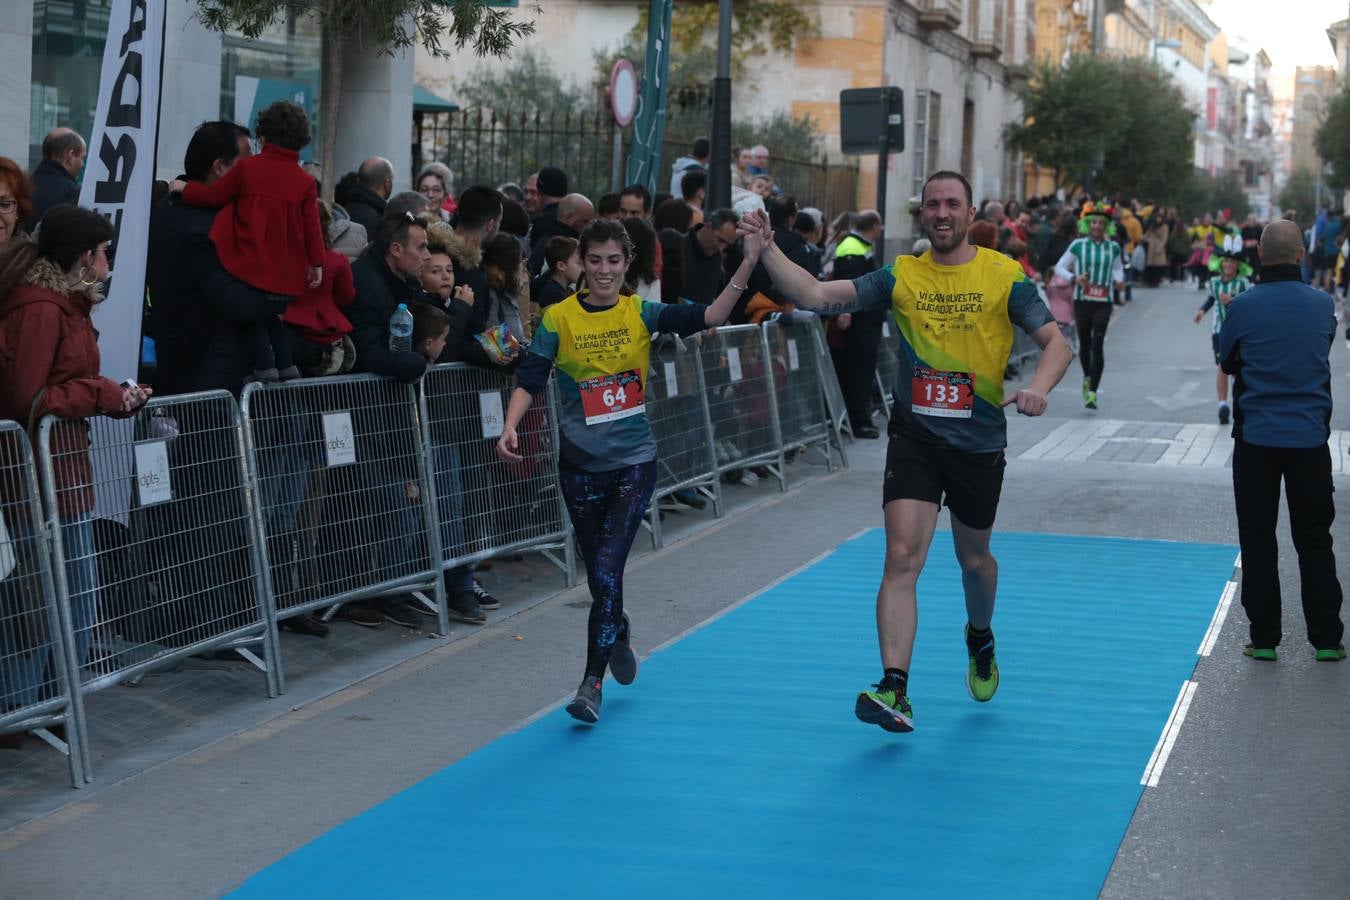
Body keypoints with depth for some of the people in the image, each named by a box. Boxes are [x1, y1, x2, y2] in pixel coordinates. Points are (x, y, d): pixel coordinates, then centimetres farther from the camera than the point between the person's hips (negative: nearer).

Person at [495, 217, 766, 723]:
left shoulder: (641, 314, -3)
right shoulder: (558, 318, -5)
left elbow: (707, 318, -14)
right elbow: (530, 380, -7)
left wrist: (747, 266, -25)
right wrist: (510, 428, -23)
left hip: (634, 463, -1)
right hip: (580, 467, 1)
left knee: (608, 570, -12)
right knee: (599, 575, 14)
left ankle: (592, 682, -6)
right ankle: (619, 635, 45)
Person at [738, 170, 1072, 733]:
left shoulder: (1004, 276, -4)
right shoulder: (901, 277, 0)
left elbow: (1055, 343, -7)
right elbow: (816, 296, -5)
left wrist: (1038, 388, -27)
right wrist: (766, 249, -17)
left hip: (980, 441, 0)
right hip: (914, 435, 0)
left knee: (973, 558, 18)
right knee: (902, 558, -14)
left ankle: (980, 639, 50)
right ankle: (895, 691, -18)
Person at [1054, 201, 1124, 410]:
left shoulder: (1113, 248, 5)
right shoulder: (1078, 246, 1)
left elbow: (1118, 268, 19)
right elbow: (1059, 267, 3)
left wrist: (1119, 280, -3)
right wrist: (1074, 278, -15)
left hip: (1103, 302, -1)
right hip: (1082, 300, 1)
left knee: (1097, 345, -12)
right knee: (1085, 344, 11)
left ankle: (1092, 392, -15)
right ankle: (1087, 377, 41)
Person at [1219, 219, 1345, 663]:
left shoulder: (1243, 306, -8)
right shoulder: (1322, 304, -2)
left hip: (1255, 438, -1)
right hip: (1310, 436, 1)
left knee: (1257, 539, 8)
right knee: (1314, 539, 11)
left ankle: (1264, 639, 9)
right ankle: (1326, 639, 13)